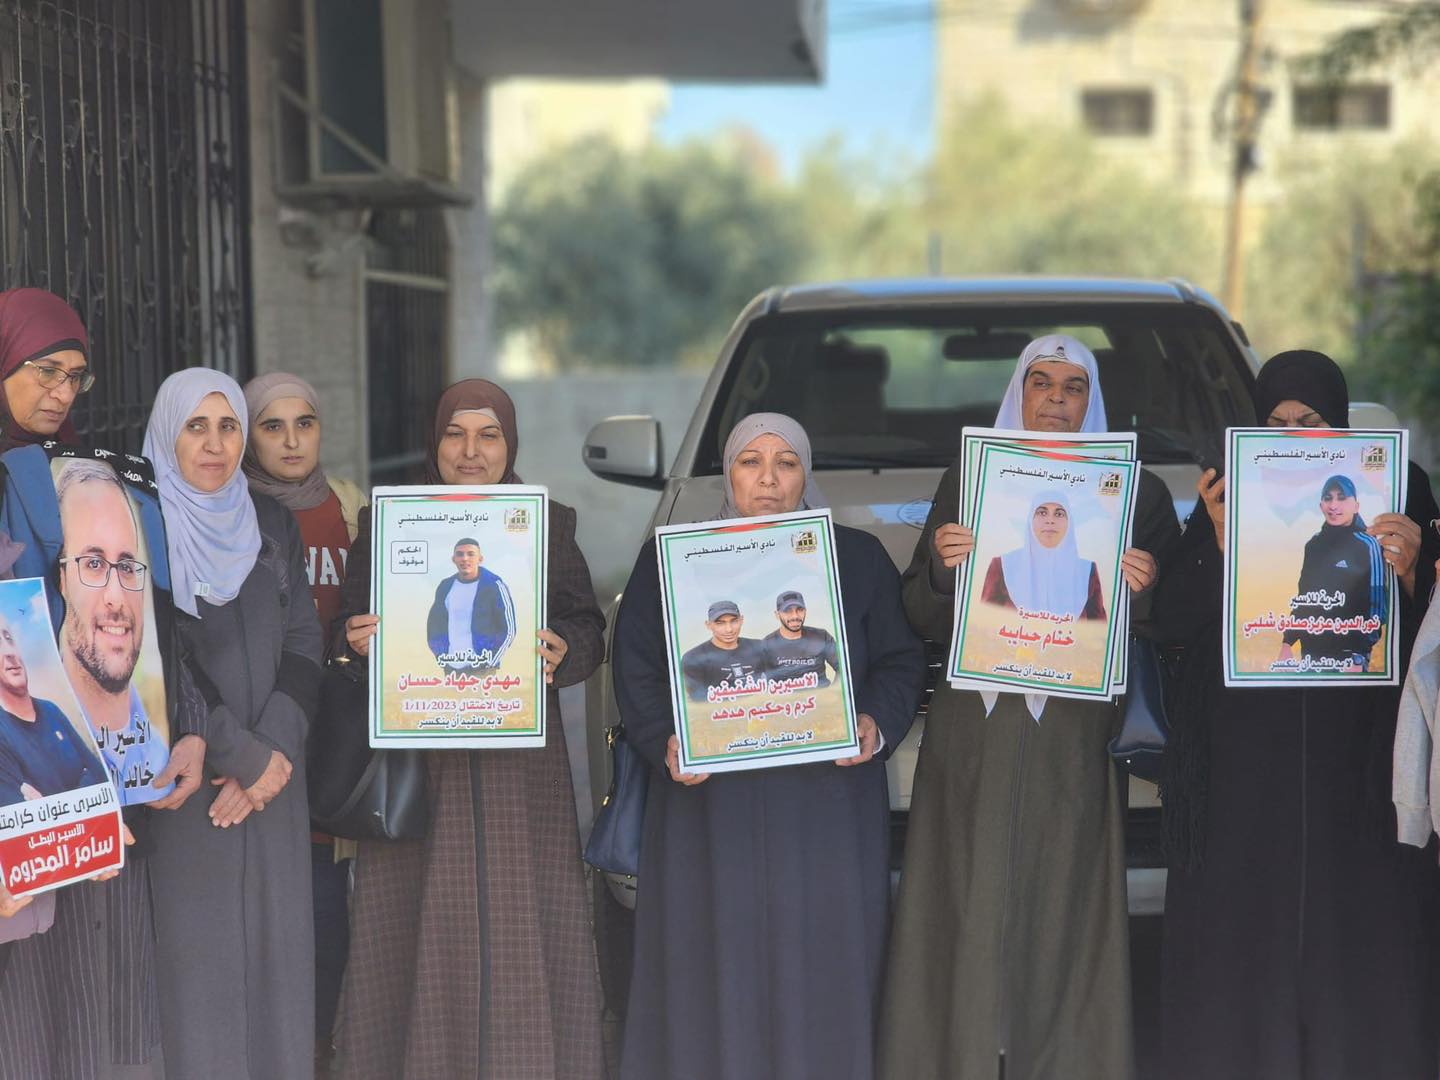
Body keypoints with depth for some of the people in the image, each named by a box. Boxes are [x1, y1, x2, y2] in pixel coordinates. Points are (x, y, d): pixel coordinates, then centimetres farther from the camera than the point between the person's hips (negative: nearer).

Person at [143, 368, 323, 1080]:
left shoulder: (271, 524, 10)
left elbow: (302, 646, 6)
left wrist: (274, 751, -8)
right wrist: (246, 756, -11)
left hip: (274, 775, 4)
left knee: (277, 947, 5)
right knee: (197, 955, -3)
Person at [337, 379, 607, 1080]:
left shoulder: (550, 526, 10)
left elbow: (587, 628, 8)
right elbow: (352, 630, 8)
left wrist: (561, 653, -13)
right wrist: (359, 642, -14)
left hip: (521, 766, 1)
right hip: (417, 761, 0)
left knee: (522, 939, -2)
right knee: (420, 937, -2)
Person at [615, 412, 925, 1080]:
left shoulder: (860, 560, 10)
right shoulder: (671, 560, 9)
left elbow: (899, 661, 8)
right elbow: (637, 669, 4)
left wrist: (877, 725, -11)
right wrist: (666, 742, -12)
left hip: (824, 806, 0)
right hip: (711, 809, 0)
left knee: (819, 970, -1)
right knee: (715, 970, -1)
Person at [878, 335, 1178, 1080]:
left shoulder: (1138, 494, 8)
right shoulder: (965, 481, 12)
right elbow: (922, 621, 8)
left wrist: (1143, 591, -15)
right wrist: (942, 567, -11)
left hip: (1074, 737, -1)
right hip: (975, 735, 1)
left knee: (1061, 918, -3)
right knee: (973, 915, -2)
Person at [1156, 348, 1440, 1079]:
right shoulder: (1228, 494, 7)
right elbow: (1173, 623, 0)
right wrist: (1221, 544, -17)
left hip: (1357, 760, 0)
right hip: (1244, 764, 1)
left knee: (1362, 946, -6)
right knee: (1235, 939, -4)